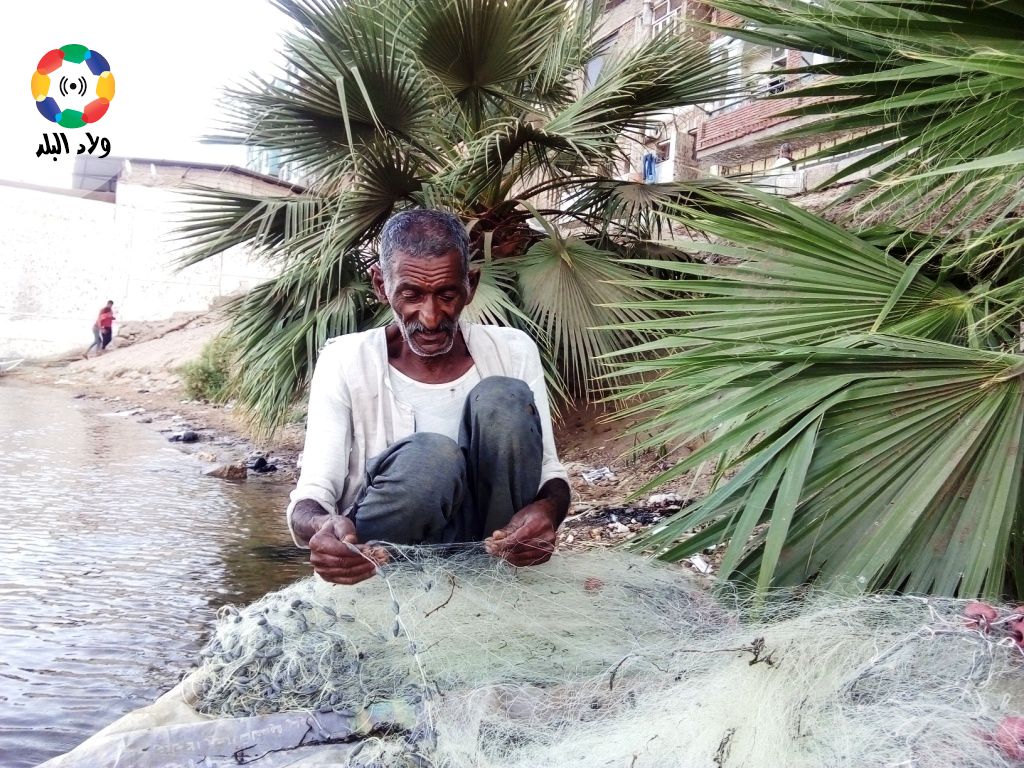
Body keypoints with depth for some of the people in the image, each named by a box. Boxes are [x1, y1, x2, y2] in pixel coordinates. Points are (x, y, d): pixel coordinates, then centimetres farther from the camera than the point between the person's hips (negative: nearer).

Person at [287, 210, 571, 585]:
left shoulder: (513, 352, 2)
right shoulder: (345, 362, -5)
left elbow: (550, 472, 1)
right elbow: (308, 501, -11)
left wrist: (547, 509, -25)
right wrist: (321, 527, -38)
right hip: (371, 563, -3)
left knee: (506, 398, -20)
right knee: (431, 456, -34)